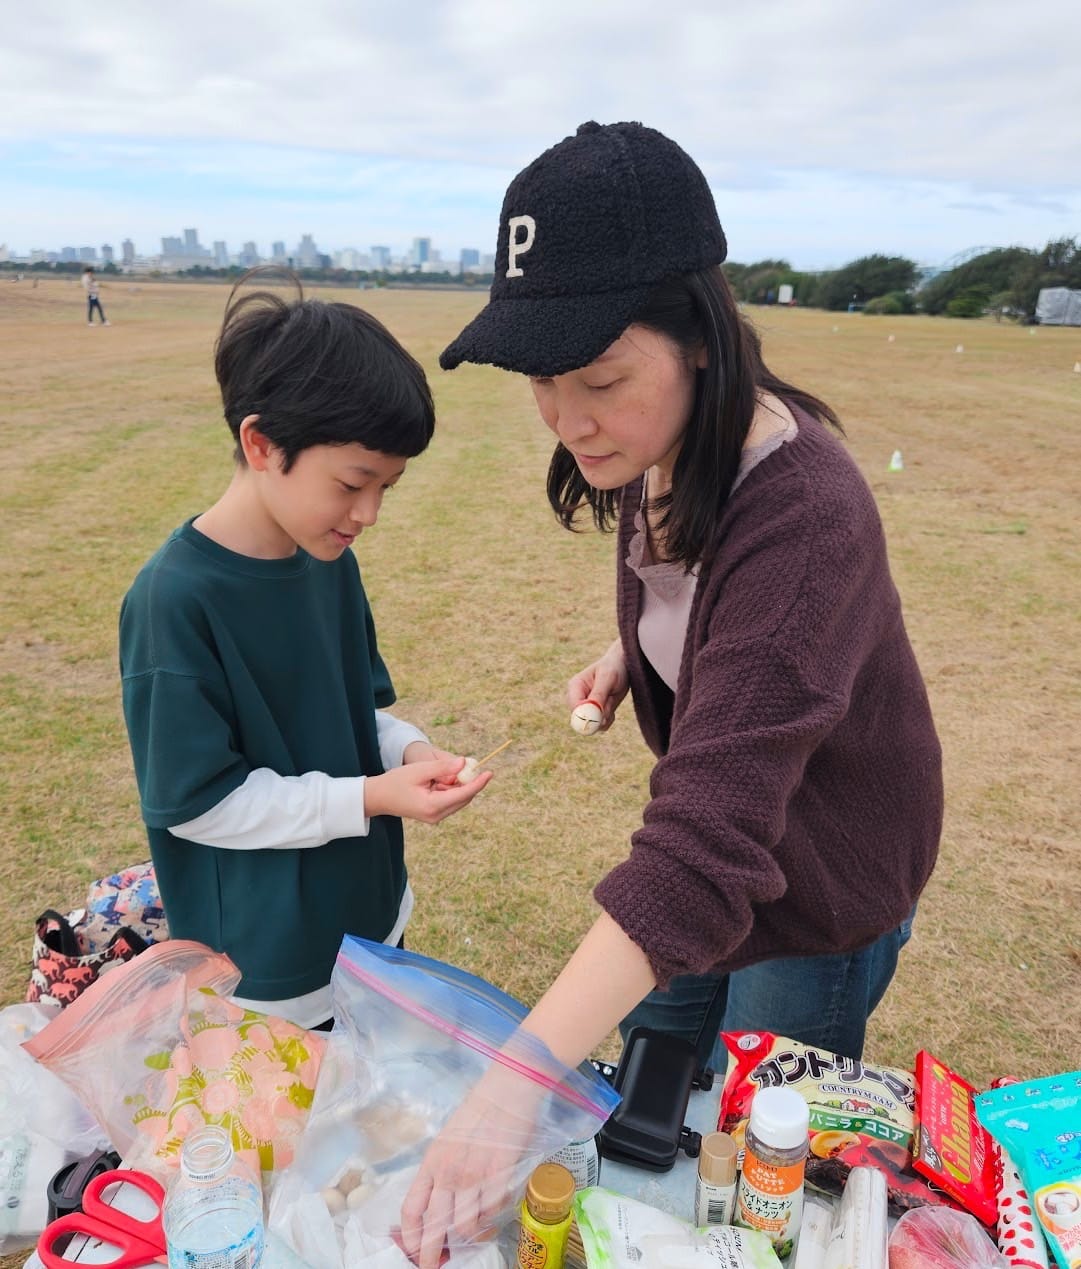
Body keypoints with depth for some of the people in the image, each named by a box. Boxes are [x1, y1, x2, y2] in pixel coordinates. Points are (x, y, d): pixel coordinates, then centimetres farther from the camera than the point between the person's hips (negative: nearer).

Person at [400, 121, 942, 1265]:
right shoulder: (660, 452, -11)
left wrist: (513, 1085, -46)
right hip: (723, 843, 8)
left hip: (820, 882, -7)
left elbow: (709, 838, -44)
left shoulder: (800, 521, -38)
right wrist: (626, 657, -7)